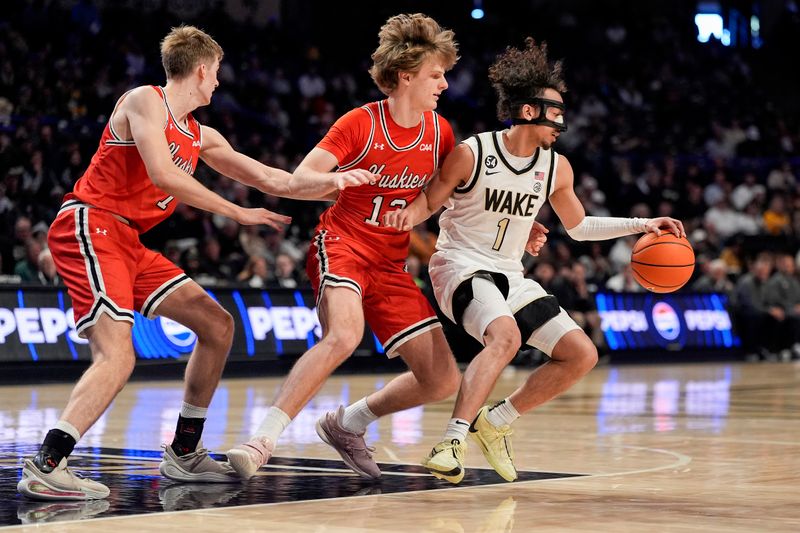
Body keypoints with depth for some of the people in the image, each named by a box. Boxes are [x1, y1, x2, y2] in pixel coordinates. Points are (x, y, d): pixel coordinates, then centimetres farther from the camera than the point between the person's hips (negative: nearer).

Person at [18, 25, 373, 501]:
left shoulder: (201, 137, 18)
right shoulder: (145, 101, -7)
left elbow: (272, 180, 21)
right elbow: (164, 176, -21)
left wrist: (336, 183, 11)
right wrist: (239, 213, -15)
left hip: (127, 242, 10)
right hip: (90, 227, -9)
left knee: (217, 326, 10)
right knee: (118, 357, -25)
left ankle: (184, 454, 15)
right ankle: (45, 468, -28)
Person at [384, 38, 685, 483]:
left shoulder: (556, 168, 3)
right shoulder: (472, 154, -13)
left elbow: (579, 226, 17)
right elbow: (431, 201, -3)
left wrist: (642, 225, 9)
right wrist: (409, 214, -27)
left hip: (511, 277, 7)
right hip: (462, 267, -7)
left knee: (582, 354, -2)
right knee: (506, 335, -36)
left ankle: (496, 422, 9)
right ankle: (452, 440, -34)